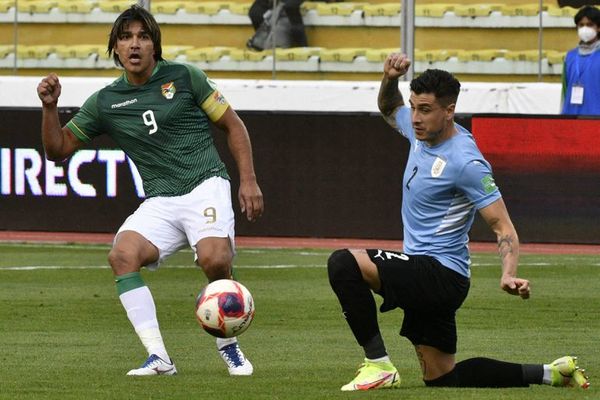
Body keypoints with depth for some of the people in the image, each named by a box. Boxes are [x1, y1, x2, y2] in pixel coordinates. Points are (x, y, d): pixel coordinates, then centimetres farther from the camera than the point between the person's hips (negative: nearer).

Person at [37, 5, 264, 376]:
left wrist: (249, 180, 1)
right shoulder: (106, 102, 10)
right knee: (123, 254, -26)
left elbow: (233, 125, 9)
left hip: (205, 188, -3)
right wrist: (50, 107, -2)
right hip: (160, 202, 3)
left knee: (214, 260, -30)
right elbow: (58, 149, 15)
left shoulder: (184, 77, 3)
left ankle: (229, 345, -3)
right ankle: (159, 358, -23)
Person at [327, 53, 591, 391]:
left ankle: (379, 365, -21)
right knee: (441, 378, 17)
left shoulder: (465, 161, -19)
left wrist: (509, 275, -36)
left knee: (344, 263, -26)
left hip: (441, 272, -10)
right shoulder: (422, 132, 5)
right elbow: (389, 109, 28)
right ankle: (549, 374, 24)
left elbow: (504, 228, -19)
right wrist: (390, 78, 6)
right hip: (427, 277, 10)